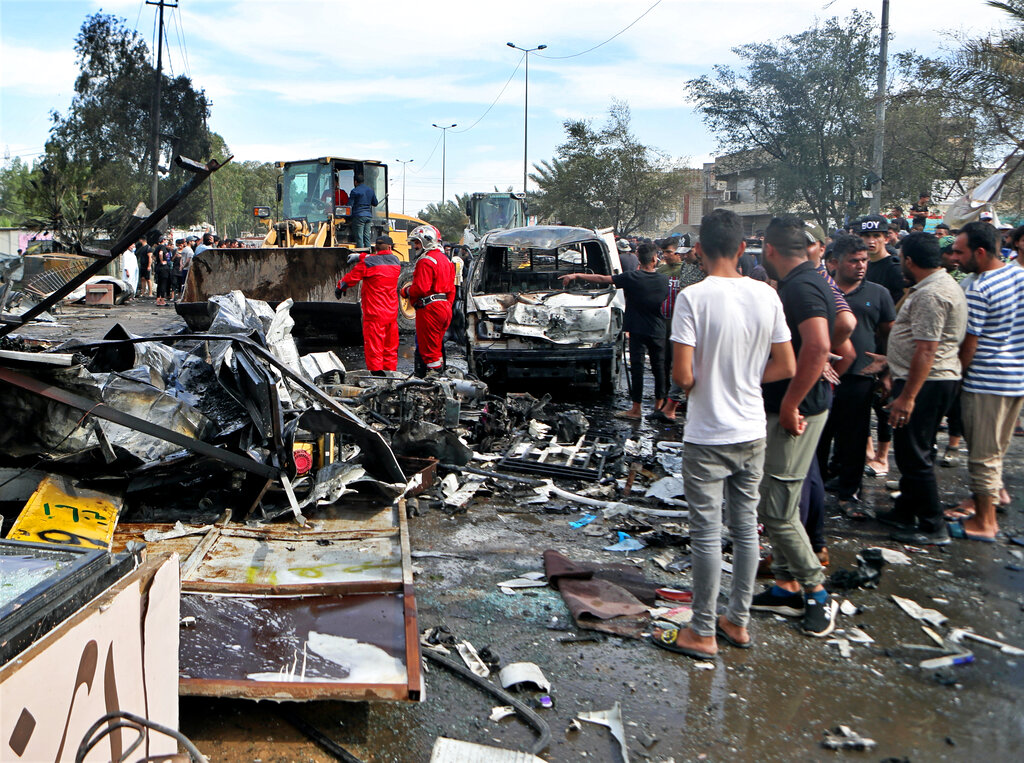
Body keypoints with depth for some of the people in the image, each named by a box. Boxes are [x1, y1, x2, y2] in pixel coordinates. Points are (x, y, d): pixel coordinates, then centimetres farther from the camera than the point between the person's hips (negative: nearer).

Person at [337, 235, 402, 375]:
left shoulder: (368, 262, -12)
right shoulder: (396, 261, 5)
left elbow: (351, 277, -1)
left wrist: (340, 287, 15)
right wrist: (362, 257, 22)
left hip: (374, 311, -6)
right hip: (392, 311, 6)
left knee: (373, 343, 0)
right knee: (391, 344, 13)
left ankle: (376, 372, 0)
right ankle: (390, 370, 19)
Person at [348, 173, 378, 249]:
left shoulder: (355, 191, -7)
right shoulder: (370, 190, 12)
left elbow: (350, 205, -9)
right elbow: (375, 203, 18)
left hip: (359, 216, -6)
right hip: (369, 215, 6)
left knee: (359, 237, -6)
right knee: (367, 237, 8)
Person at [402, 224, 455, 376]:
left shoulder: (426, 261, -13)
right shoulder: (444, 259, 17)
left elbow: (421, 288, -21)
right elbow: (451, 289, 19)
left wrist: (406, 292, -3)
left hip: (430, 309, -10)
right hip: (445, 307, 10)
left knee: (428, 347, -4)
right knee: (437, 345, 18)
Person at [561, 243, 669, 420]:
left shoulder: (632, 277, -13)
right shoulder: (664, 279, -2)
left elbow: (601, 278, -12)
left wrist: (576, 276, -6)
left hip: (637, 330, -4)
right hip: (658, 331, 4)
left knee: (637, 367, -1)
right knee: (658, 367, 13)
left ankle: (636, 409, 1)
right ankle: (659, 405, 20)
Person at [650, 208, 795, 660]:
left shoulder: (693, 297, -16)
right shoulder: (766, 295, -1)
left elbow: (682, 375, -20)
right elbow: (786, 367, 3)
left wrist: (699, 382, 2)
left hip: (708, 435, -5)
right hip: (753, 432, 5)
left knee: (707, 534, 3)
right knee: (745, 527, 15)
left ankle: (702, 633, 14)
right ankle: (738, 621, 28)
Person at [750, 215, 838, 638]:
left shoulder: (800, 287, -19)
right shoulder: (804, 283, 14)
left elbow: (818, 346, -33)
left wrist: (790, 405, -26)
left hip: (795, 412, -10)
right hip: (785, 408, 10)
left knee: (776, 508, -4)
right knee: (777, 504, 16)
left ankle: (816, 591, 10)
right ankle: (787, 588, 26)